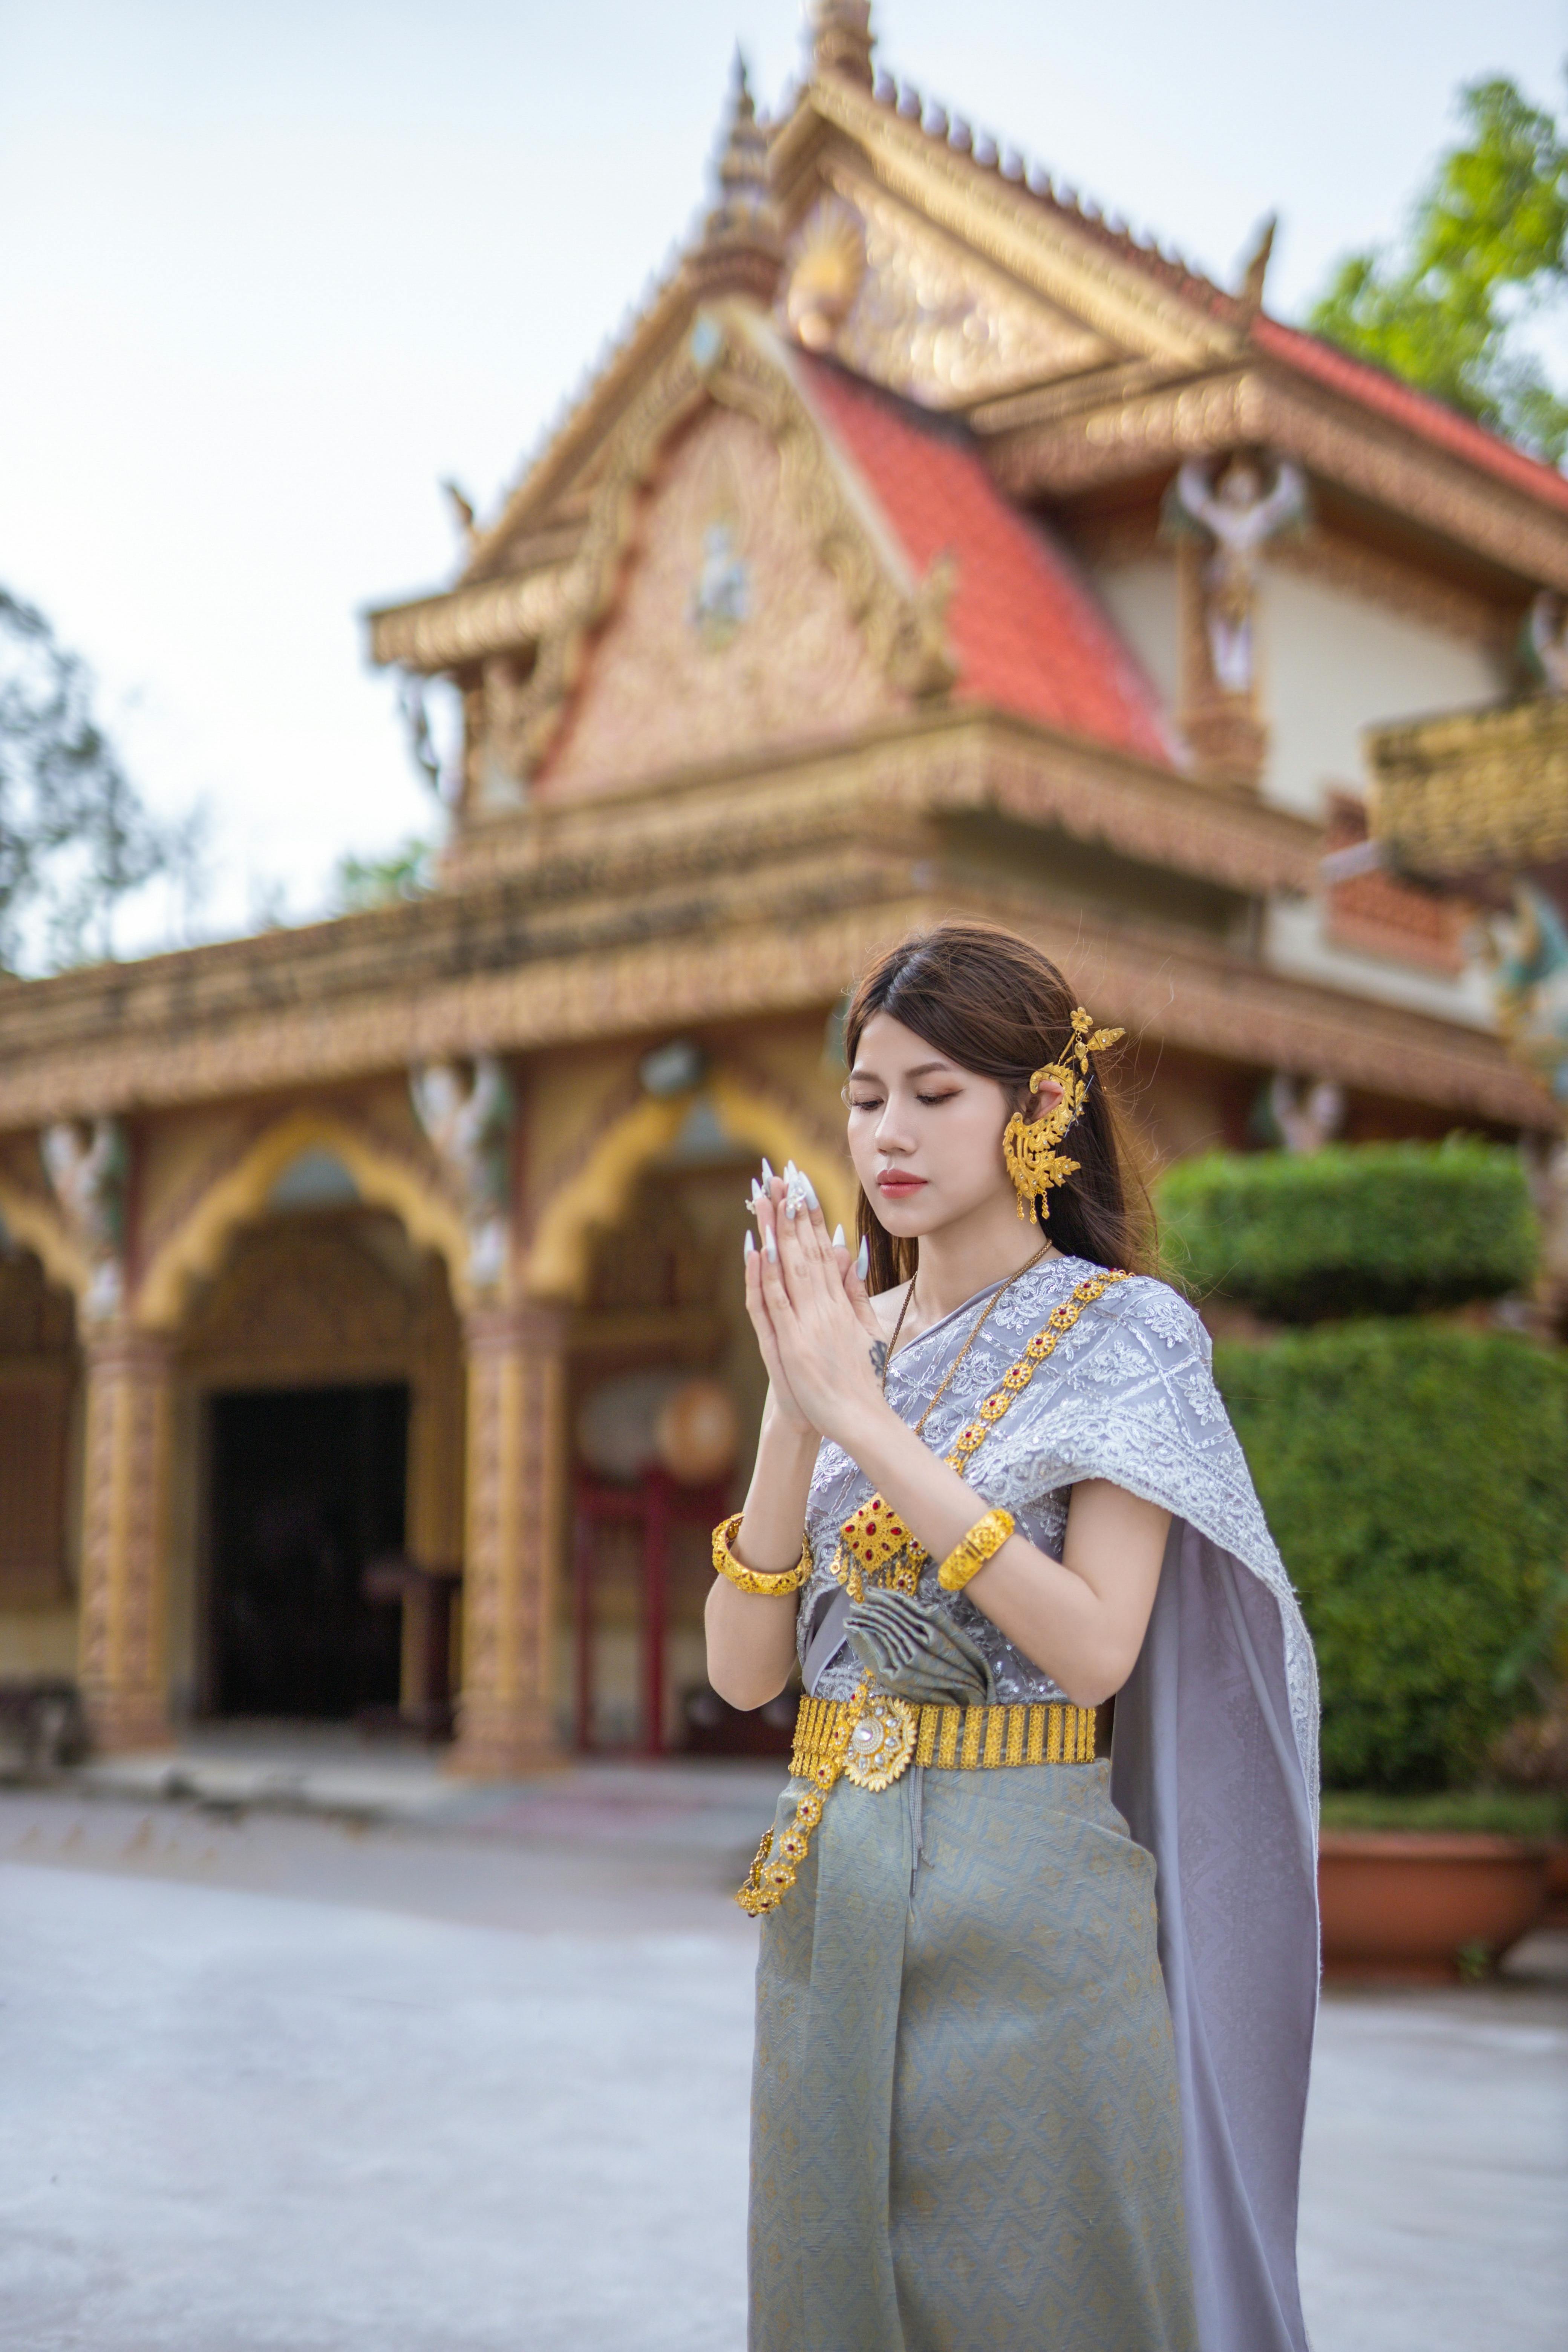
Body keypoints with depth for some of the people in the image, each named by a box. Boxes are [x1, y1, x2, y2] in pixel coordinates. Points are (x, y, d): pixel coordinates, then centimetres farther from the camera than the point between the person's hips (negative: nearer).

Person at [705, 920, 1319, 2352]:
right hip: (830, 1898, 5)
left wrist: (873, 1422, -19)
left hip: (1025, 1905, -5)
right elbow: (744, 1670, 2)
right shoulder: (844, 1338, 8)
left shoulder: (1119, 1335, -6)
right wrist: (795, 1418, -11)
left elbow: (1094, 1648, -19)